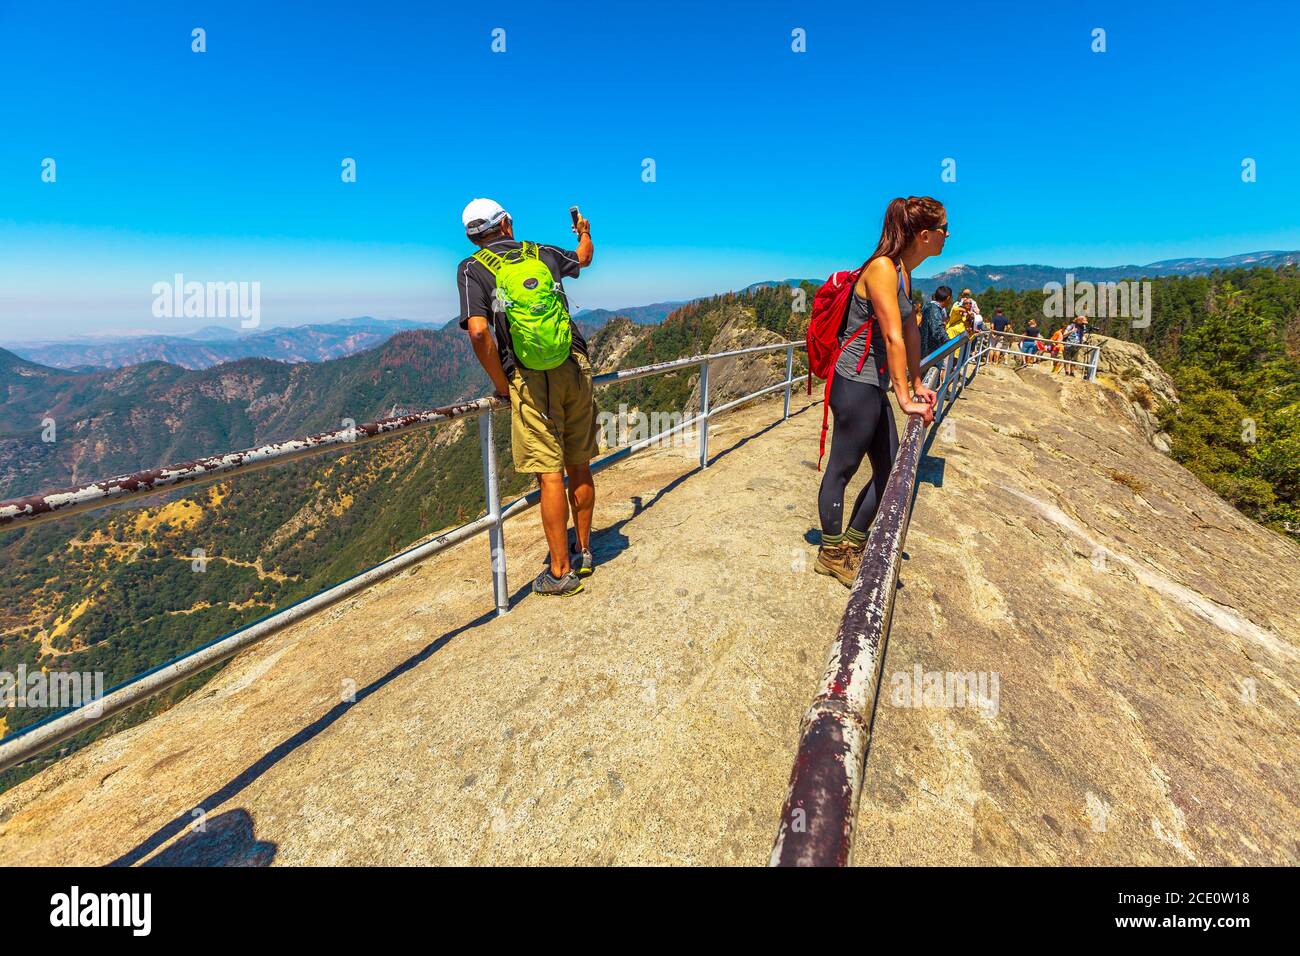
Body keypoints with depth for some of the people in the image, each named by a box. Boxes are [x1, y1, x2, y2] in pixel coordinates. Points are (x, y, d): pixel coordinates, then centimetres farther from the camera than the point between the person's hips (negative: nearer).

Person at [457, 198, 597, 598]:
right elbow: (584, 257, 35)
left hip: (530, 380, -4)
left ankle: (561, 573, 6)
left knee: (550, 474, -2)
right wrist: (584, 232, 57)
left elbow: (479, 332, -16)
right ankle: (584, 552, 28)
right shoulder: (544, 253, 12)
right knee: (579, 467, 13)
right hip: (574, 369, 4)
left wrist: (501, 384, -4)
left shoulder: (472, 268, 0)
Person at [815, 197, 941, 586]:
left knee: (890, 470, 14)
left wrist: (917, 384, 24)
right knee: (842, 469, 2)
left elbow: (911, 332, 20)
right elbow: (893, 338, -21)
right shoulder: (882, 268, -15)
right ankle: (831, 555, 17)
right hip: (855, 383, -10)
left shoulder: (903, 272, 15)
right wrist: (905, 398, -22)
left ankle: (852, 545, 27)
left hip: (873, 386, 10)